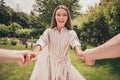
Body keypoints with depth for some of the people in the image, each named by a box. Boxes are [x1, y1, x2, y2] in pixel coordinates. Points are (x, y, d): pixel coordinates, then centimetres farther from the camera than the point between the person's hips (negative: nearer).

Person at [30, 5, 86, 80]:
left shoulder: (71, 33, -3)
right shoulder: (48, 31, -2)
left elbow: (75, 42, -23)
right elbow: (42, 41, -21)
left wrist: (81, 53, -46)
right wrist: (34, 52, -43)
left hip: (64, 65, 1)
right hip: (50, 64, 0)